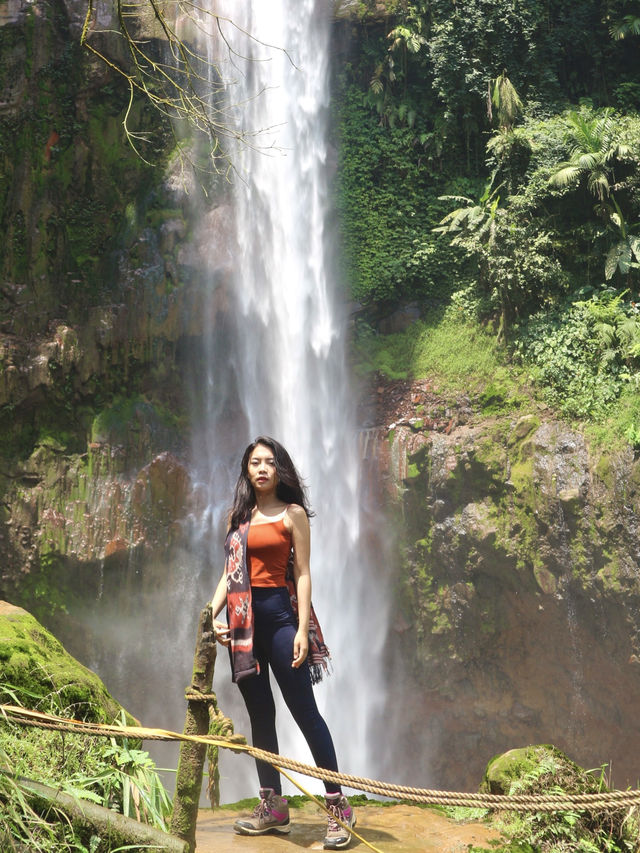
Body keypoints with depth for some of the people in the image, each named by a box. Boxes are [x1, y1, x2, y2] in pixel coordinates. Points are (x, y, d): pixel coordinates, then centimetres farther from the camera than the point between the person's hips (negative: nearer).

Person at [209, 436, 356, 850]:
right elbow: (230, 571, 15)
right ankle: (273, 806, 16)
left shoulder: (293, 513, 0)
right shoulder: (238, 516, 15)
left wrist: (303, 629, -13)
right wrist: (214, 614, 2)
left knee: (304, 710, -6)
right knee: (260, 713, 9)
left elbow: (303, 575, -5)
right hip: (242, 619, 6)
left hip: (278, 614, -5)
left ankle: (339, 806, -1)